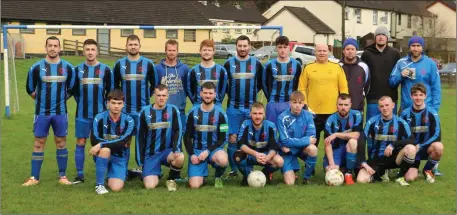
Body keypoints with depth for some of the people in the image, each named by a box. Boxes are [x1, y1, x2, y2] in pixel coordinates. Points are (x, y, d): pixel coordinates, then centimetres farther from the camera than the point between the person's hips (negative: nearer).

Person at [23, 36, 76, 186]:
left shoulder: (68, 67, 0)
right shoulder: (37, 67, -5)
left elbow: (71, 89, 13)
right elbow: (30, 89, 7)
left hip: (60, 112, 1)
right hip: (41, 112, -1)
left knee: (61, 142, 6)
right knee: (39, 143, 4)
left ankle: (62, 176, 15)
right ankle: (34, 177, 10)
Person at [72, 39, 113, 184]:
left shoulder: (105, 69, 0)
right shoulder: (78, 69, 4)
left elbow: (110, 90, 6)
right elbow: (74, 90, 12)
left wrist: (104, 104, 4)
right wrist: (81, 102, 10)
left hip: (100, 113, -1)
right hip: (82, 114, 1)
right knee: (80, 143, 2)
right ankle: (79, 175, 8)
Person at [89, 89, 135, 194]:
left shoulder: (128, 120, -11)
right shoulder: (100, 118, -11)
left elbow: (123, 142, -23)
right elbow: (94, 141, -18)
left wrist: (101, 144, -32)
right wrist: (116, 144, -19)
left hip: (119, 157, 1)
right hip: (103, 154, 0)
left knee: (116, 188, -18)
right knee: (105, 149, -37)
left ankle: (111, 176, 21)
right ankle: (99, 184, -20)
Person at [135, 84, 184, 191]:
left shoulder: (173, 110, -2)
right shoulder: (145, 112, -1)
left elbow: (178, 131, -6)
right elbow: (140, 136, 3)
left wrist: (176, 149, -24)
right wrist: (140, 159, 0)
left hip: (167, 151, 0)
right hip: (150, 154, 0)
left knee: (180, 157, -34)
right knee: (150, 186, -17)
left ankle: (171, 179, -4)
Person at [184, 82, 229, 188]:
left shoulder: (220, 114, -5)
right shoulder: (193, 113, 1)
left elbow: (223, 139, -5)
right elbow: (187, 137, 6)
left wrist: (208, 151, -16)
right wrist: (191, 154, -8)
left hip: (213, 149, -1)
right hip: (197, 151, 1)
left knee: (223, 160, -38)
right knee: (194, 185, -18)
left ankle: (218, 177, -3)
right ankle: (201, 172, 19)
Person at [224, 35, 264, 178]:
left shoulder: (256, 64, 3)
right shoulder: (229, 63, 3)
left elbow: (261, 83, 12)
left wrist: (252, 93, 3)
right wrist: (230, 93, 3)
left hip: (251, 107, 0)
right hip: (233, 108, 0)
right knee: (232, 139, 0)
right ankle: (233, 170, 10)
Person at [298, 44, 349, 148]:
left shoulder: (337, 67, 6)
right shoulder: (308, 68, 4)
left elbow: (344, 88, 7)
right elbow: (302, 88, 3)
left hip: (333, 112, 1)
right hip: (313, 112, -1)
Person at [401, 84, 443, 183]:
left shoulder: (432, 113, -8)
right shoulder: (405, 113, -2)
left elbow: (436, 136, -12)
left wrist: (420, 146, -20)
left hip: (426, 148, 0)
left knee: (439, 147, -36)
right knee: (409, 178, -21)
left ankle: (427, 170, -5)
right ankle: (414, 167, 19)